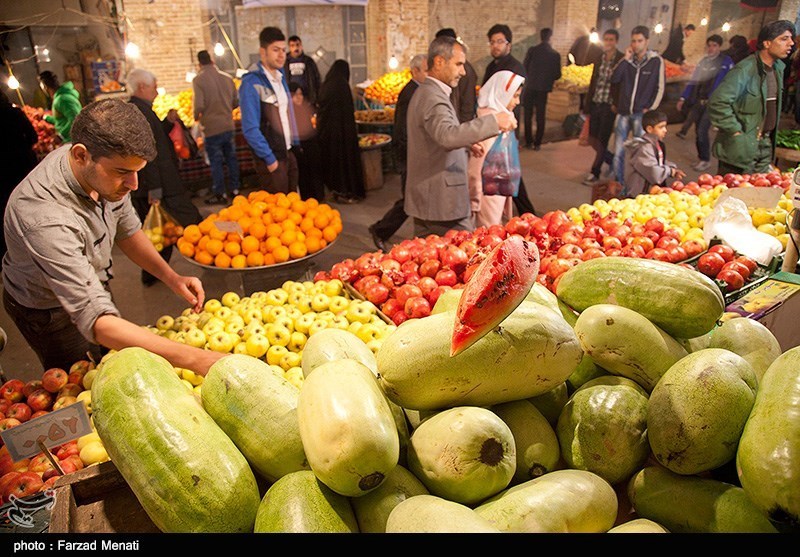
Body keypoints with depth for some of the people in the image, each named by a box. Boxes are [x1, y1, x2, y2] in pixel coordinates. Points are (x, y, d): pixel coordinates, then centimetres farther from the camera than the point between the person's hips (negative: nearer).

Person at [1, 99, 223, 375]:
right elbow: (96, 321, -48)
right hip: (49, 312, -6)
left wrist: (171, 277, -18)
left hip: (93, 288, 6)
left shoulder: (107, 168, -20)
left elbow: (127, 230, -2)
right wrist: (195, 359, -56)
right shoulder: (46, 218, -44)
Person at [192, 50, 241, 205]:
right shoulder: (227, 77, 1)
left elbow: (199, 105, -17)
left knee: (216, 162, 4)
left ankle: (220, 194, 11)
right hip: (229, 125, 4)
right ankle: (235, 190, 22)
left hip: (211, 128, -4)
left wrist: (196, 117, 3)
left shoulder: (198, 79, -11)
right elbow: (236, 101, 6)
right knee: (231, 158, 14)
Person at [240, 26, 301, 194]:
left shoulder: (280, 76, 10)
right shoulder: (252, 83, -15)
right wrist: (270, 160, -17)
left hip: (289, 154, 7)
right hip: (271, 159, -7)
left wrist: (295, 144, 14)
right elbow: (250, 129, -19)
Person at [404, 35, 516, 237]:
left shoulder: (425, 92, 17)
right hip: (442, 204, -11)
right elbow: (447, 136, -38)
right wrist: (493, 121, -38)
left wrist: (466, 143, 21)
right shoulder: (432, 97, -18)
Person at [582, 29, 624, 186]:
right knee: (592, 140, 9)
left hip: (609, 106, -6)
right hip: (595, 104, 6)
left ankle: (594, 173, 8)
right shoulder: (599, 60, 12)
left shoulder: (622, 60, -6)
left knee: (602, 142, -3)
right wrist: (587, 106, 11)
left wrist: (617, 105, -15)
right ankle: (614, 163, 30)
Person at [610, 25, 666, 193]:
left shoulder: (656, 61, 0)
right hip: (623, 113, 3)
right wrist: (625, 59, -9)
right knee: (618, 152, 4)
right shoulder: (627, 60, 9)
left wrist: (650, 109, -8)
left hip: (641, 114, -3)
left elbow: (660, 88, 0)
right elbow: (614, 79, -4)